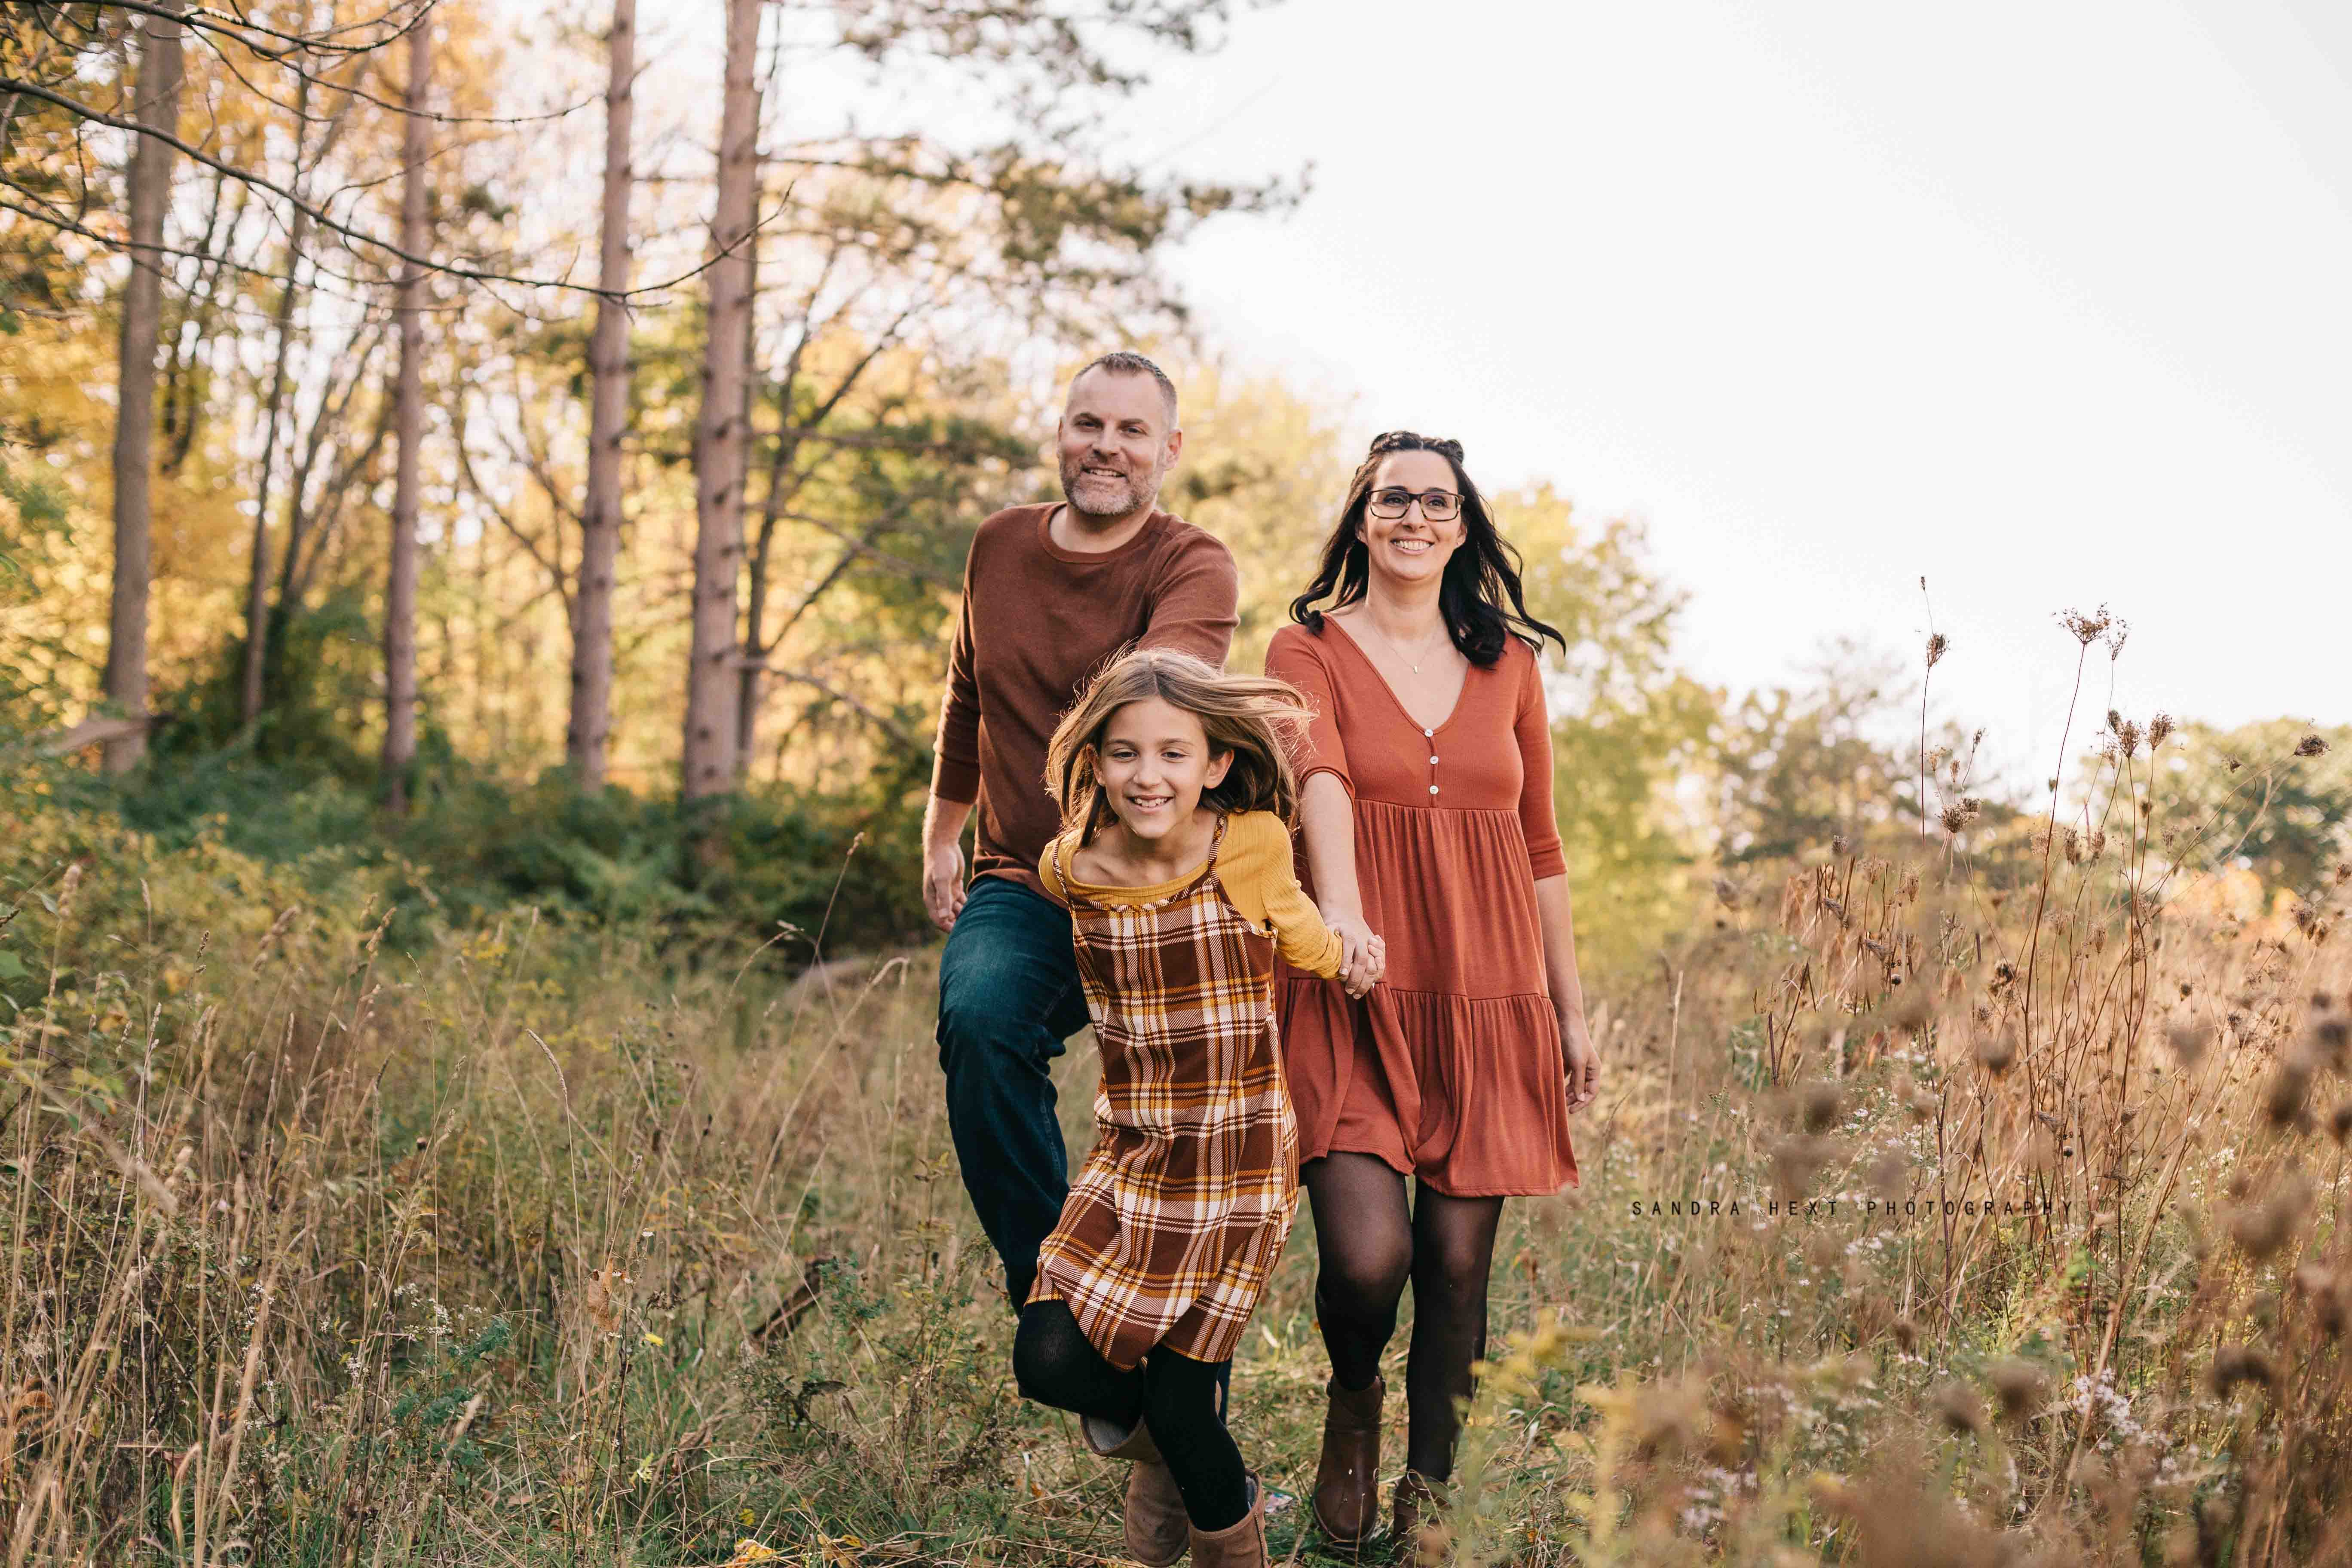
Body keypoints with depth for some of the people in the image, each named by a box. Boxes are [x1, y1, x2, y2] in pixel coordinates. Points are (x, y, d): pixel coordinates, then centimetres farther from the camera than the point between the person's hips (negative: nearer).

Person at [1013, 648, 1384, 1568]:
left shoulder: (1252, 852, -12)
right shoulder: (1071, 875, -6)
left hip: (1238, 1164, -3)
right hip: (1129, 1157, 3)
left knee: (1178, 1398, -3)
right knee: (1048, 1362, -12)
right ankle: (1159, 1452, 22)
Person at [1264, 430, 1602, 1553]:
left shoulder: (1507, 661, 14)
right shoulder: (1310, 648, 3)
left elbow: (1540, 844, 18)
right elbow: (1319, 776, -17)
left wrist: (1570, 1008, 16)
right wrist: (1341, 909, -36)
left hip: (1485, 1003, 3)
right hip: (1353, 998, -3)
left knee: (1458, 1260, 1)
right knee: (1366, 1256, -16)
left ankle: (1430, 1500, 18)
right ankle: (1352, 1404, 18)